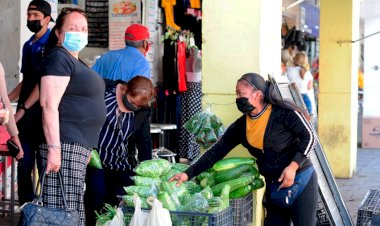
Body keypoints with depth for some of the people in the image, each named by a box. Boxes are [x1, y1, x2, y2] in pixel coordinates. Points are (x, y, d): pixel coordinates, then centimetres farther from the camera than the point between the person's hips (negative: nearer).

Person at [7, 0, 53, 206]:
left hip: (42, 112, -7)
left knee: (44, 164, -1)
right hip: (24, 114, 7)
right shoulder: (28, 45, 14)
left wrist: (23, 108, -17)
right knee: (24, 163, 8)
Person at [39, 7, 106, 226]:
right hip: (65, 145, -10)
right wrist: (54, 147, -24)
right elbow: (49, 105, -18)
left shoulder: (75, 61, 22)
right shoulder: (58, 58, -9)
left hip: (79, 146, 10)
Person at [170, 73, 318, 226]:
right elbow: (216, 151, 1)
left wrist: (293, 166, -22)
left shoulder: (284, 112, -16)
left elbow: (309, 136, -12)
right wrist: (188, 174, -6)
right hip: (273, 184, 5)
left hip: (300, 179, -5)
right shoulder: (240, 126, 0)